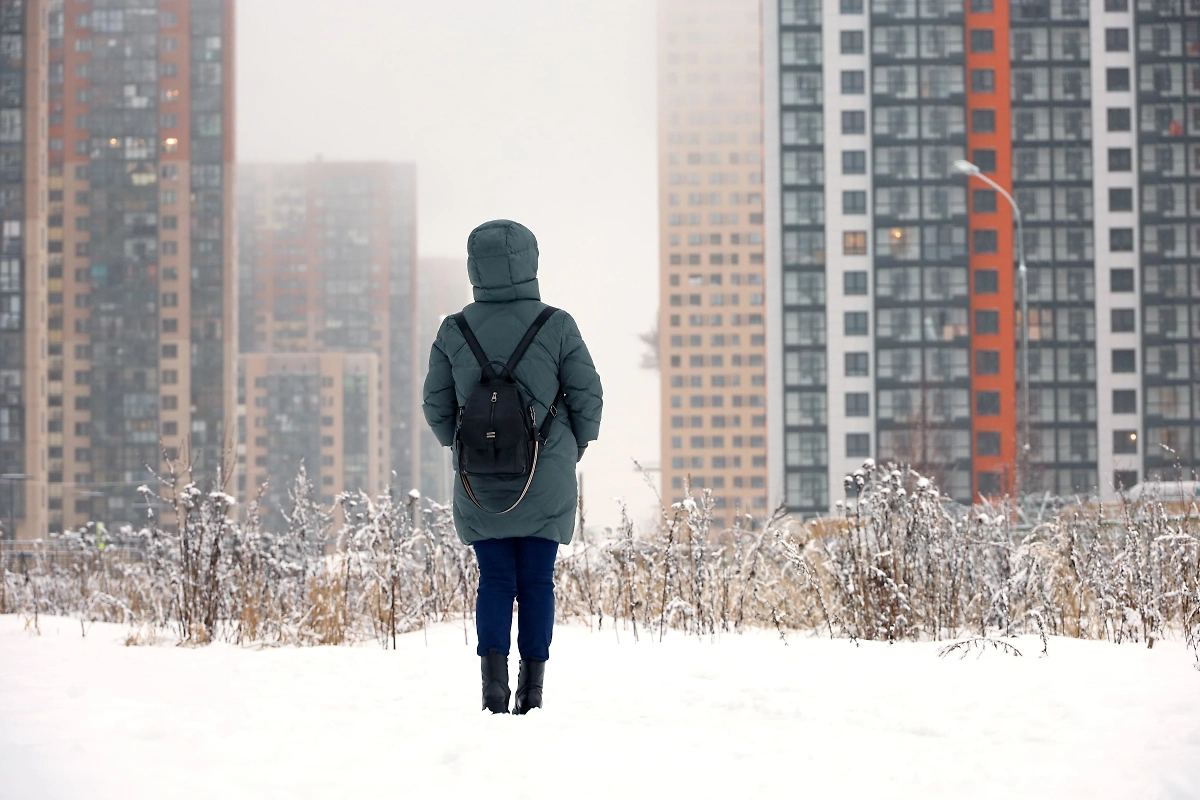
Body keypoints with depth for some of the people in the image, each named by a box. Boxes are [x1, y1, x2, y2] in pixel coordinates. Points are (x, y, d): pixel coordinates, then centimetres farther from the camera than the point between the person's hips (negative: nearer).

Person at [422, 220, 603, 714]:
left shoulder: (454, 332, -3)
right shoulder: (557, 327, -8)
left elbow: (436, 406, 4)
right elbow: (588, 396, -3)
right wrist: (575, 446, 16)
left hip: (479, 482, 1)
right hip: (547, 479, -1)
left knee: (495, 580, 7)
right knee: (537, 581, 5)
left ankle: (493, 672, -9)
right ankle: (532, 687, 5)